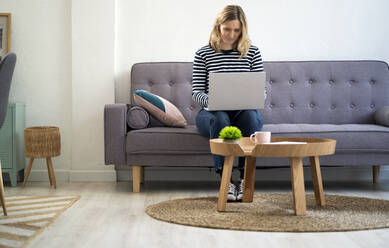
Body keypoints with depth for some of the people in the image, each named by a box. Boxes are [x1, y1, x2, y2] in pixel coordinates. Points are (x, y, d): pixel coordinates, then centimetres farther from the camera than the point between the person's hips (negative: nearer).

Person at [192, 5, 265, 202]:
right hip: (212, 113, 0)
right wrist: (211, 101, -22)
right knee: (219, 119, -36)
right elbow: (196, 91, 0)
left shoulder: (252, 53, 5)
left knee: (251, 116, -34)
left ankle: (246, 179, -32)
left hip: (244, 112, 1)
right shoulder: (203, 54, 3)